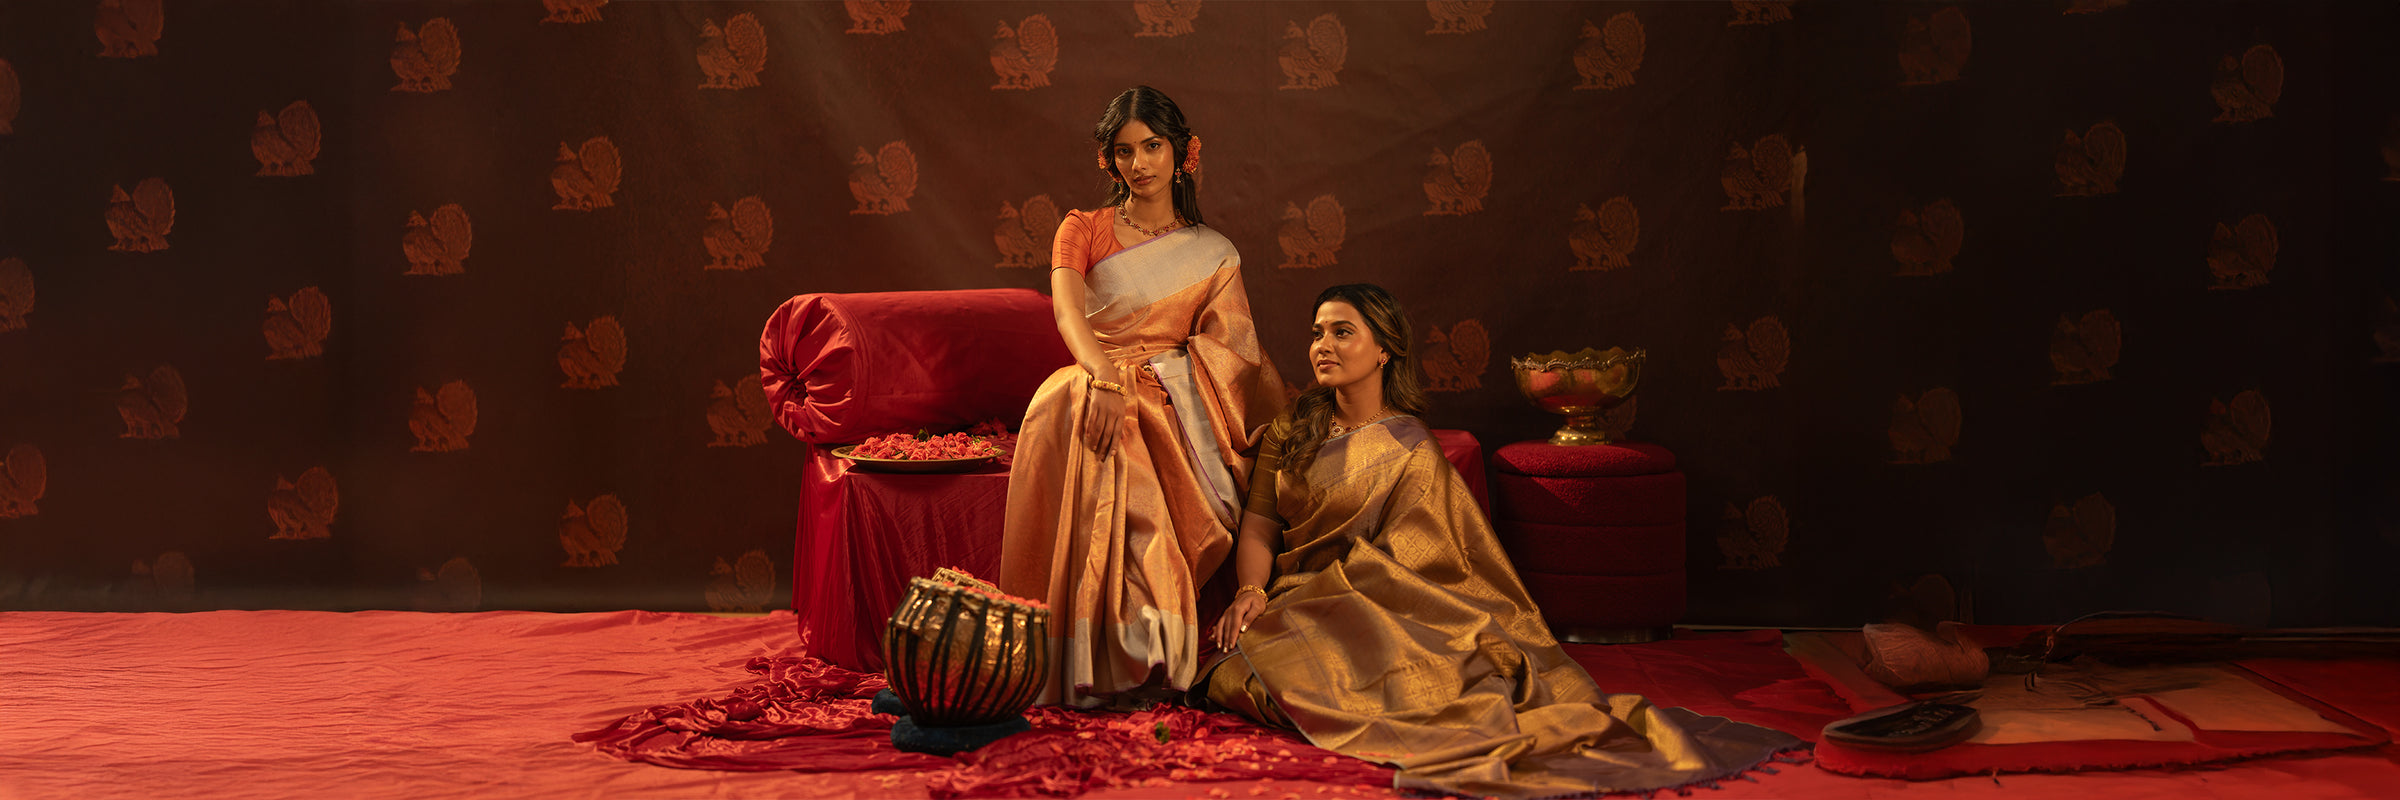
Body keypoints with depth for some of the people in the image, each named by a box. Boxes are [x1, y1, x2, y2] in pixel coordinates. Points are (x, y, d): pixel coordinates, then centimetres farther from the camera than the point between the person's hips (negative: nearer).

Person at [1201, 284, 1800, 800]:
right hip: (1297, 603, 3)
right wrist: (1250, 592, -12)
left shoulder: (1410, 448, 4)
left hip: (1382, 604, -3)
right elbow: (1258, 526, 6)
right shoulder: (1292, 431, 13)